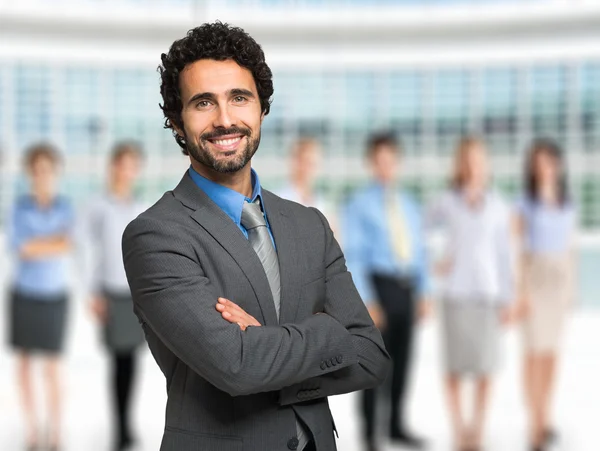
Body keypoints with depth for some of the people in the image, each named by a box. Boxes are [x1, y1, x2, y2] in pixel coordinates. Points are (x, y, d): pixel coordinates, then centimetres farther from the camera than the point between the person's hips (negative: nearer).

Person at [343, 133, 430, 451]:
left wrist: (422, 292, 9)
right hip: (379, 284, -5)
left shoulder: (409, 205, 16)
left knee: (402, 360, 11)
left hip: (406, 286, 5)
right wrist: (366, 301, -15)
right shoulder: (359, 205, -2)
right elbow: (354, 256, -7)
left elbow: (418, 250, 18)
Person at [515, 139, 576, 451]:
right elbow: (519, 248, -7)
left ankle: (545, 420, 18)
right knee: (534, 350, -6)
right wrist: (521, 291, -12)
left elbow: (570, 246, 12)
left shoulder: (567, 204, 8)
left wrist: (572, 285, 10)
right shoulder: (526, 203, -5)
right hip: (535, 276, -4)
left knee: (552, 350, 9)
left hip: (560, 276, 5)